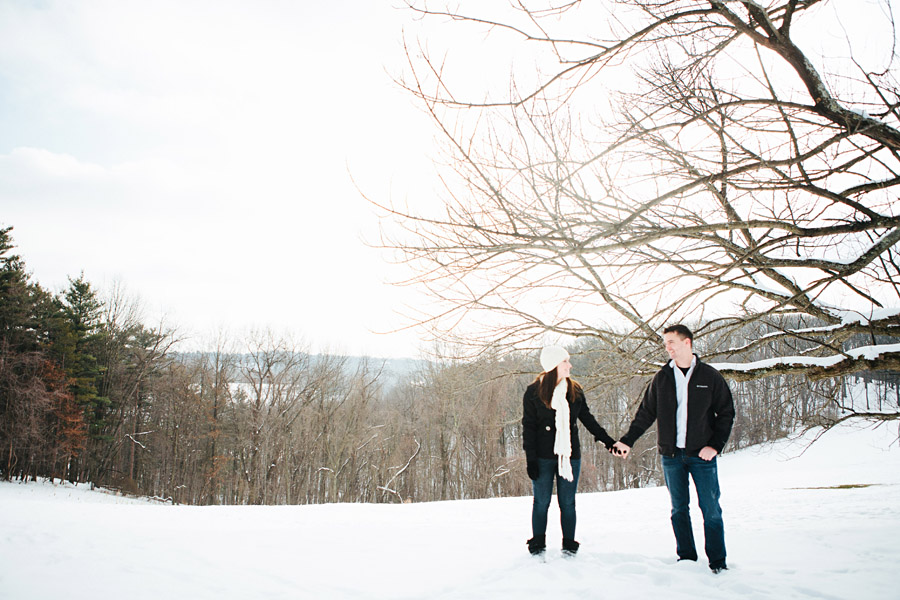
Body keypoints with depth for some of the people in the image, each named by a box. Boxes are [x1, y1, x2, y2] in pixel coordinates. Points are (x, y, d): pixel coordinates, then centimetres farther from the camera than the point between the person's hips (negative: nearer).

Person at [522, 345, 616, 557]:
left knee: (568, 503, 7)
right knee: (542, 502, 4)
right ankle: (538, 548, 15)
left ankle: (569, 547, 18)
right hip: (543, 457, -3)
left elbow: (588, 419, 15)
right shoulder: (534, 392, -3)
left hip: (570, 455, 3)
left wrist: (608, 440, 7)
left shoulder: (575, 391, 7)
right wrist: (531, 459, -8)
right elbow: (528, 427, -3)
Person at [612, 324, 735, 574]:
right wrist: (627, 441, 4)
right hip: (671, 455, 2)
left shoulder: (710, 376, 0)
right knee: (679, 509, 8)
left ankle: (717, 561, 12)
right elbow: (645, 413, 10)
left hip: (702, 454, -2)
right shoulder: (662, 378, 5)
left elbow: (726, 413, 4)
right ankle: (687, 558, 19)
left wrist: (715, 445, -7)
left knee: (711, 509, -1)